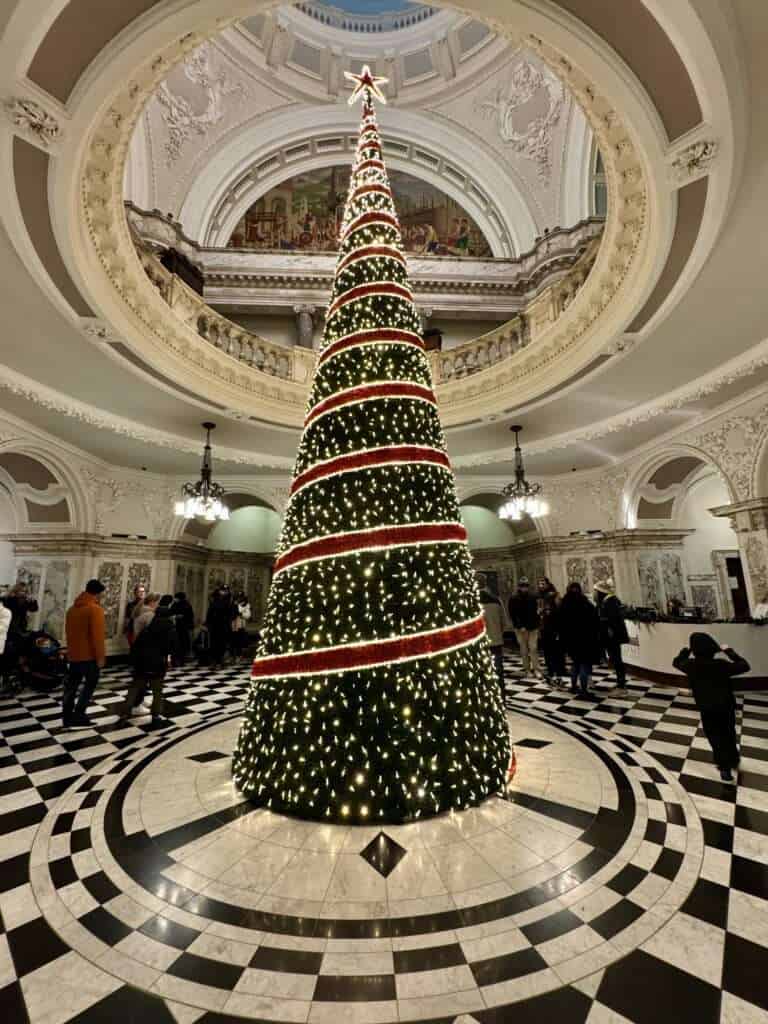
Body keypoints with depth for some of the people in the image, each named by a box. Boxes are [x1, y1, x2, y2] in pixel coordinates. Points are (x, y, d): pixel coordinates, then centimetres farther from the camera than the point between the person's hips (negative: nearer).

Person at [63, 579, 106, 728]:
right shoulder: (95, 609, -18)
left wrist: (71, 649, 23)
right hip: (89, 655, -8)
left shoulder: (72, 608, 9)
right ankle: (78, 716, 3)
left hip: (74, 654, 8)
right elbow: (97, 635, -21)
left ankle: (67, 718, 18)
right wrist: (100, 656, -14)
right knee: (90, 684, 4)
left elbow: (68, 631, 15)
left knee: (72, 685, 13)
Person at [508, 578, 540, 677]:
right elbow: (512, 615, -7)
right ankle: (527, 669, 14)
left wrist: (537, 625, 5)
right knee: (524, 650, 5)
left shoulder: (532, 597, 6)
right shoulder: (514, 599, -5)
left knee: (534, 648, -2)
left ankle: (535, 669, 4)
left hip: (533, 627, 2)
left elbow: (535, 612, 12)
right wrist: (520, 626, -13)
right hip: (521, 628, -2)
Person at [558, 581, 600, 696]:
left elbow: (560, 625, 1)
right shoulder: (587, 605, -8)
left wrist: (564, 640, 7)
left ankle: (574, 686, 21)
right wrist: (596, 639, -1)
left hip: (570, 640, 4)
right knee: (585, 664, 2)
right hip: (586, 640, -4)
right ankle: (583, 689, -1)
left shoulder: (564, 606, 1)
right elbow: (596, 623, -9)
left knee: (575, 663, 18)